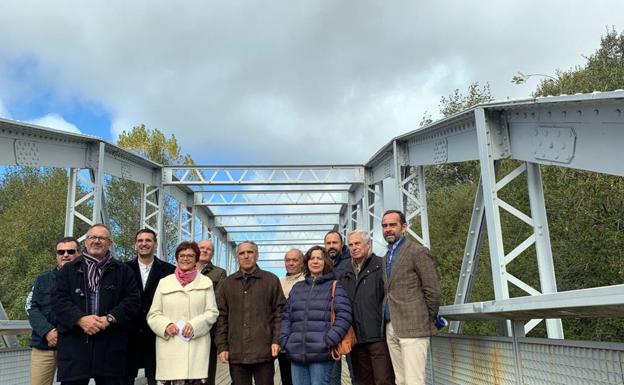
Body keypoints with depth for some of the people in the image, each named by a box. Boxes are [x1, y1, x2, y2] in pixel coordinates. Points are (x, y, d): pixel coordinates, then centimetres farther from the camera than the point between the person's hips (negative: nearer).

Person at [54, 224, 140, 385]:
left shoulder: (123, 271, 13)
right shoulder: (69, 269, 15)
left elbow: (133, 300, 3)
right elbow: (60, 300, 3)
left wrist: (109, 319, -11)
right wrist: (80, 319, -13)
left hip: (110, 346, 0)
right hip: (74, 344, 0)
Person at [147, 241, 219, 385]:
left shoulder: (206, 283, 9)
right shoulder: (164, 282, 11)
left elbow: (212, 312, 5)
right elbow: (153, 315, 11)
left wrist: (195, 325, -11)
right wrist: (166, 325, -8)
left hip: (196, 347, -1)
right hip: (169, 346, 1)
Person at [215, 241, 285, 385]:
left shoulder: (271, 280, 6)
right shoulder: (227, 283, 12)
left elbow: (279, 312, 3)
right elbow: (221, 317, 10)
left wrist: (276, 340, -6)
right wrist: (222, 346, 3)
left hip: (264, 352, -2)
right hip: (236, 353, 2)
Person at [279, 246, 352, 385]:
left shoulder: (334, 287, 4)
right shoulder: (297, 288, 19)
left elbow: (343, 316, -6)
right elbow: (286, 317, 19)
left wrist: (328, 342, -15)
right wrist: (285, 340, 5)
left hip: (321, 354, -4)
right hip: (296, 354, 5)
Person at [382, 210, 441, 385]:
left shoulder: (418, 252, -6)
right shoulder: (386, 257, 17)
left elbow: (433, 292, -7)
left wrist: (427, 322, -1)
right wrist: (390, 322, 9)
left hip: (412, 328, -7)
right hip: (391, 329, 7)